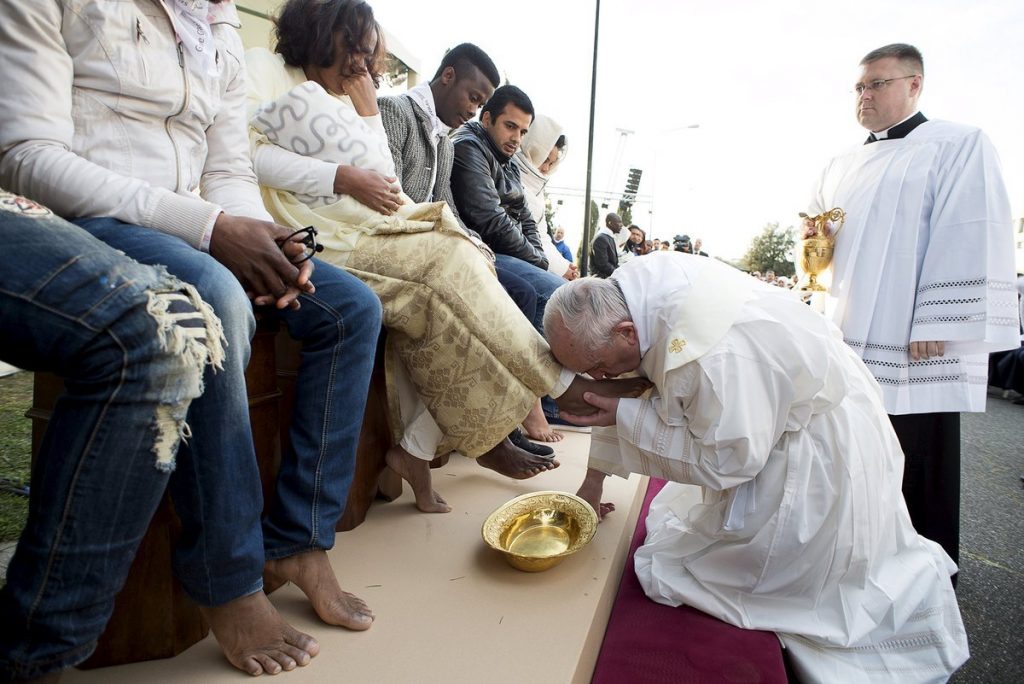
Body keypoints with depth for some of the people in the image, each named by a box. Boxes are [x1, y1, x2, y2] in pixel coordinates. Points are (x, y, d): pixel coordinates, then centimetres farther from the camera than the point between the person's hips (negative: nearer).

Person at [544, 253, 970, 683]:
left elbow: (726, 462, -24)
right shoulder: (630, 287, -14)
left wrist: (624, 418, -23)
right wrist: (594, 477, 7)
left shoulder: (709, 356, -41)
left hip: (820, 449, -8)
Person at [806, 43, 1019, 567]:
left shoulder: (959, 146, 0)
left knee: (918, 472, 2)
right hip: (846, 340, 6)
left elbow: (972, 244, -10)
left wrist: (934, 328, -16)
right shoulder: (843, 167, 19)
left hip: (913, 349, -5)